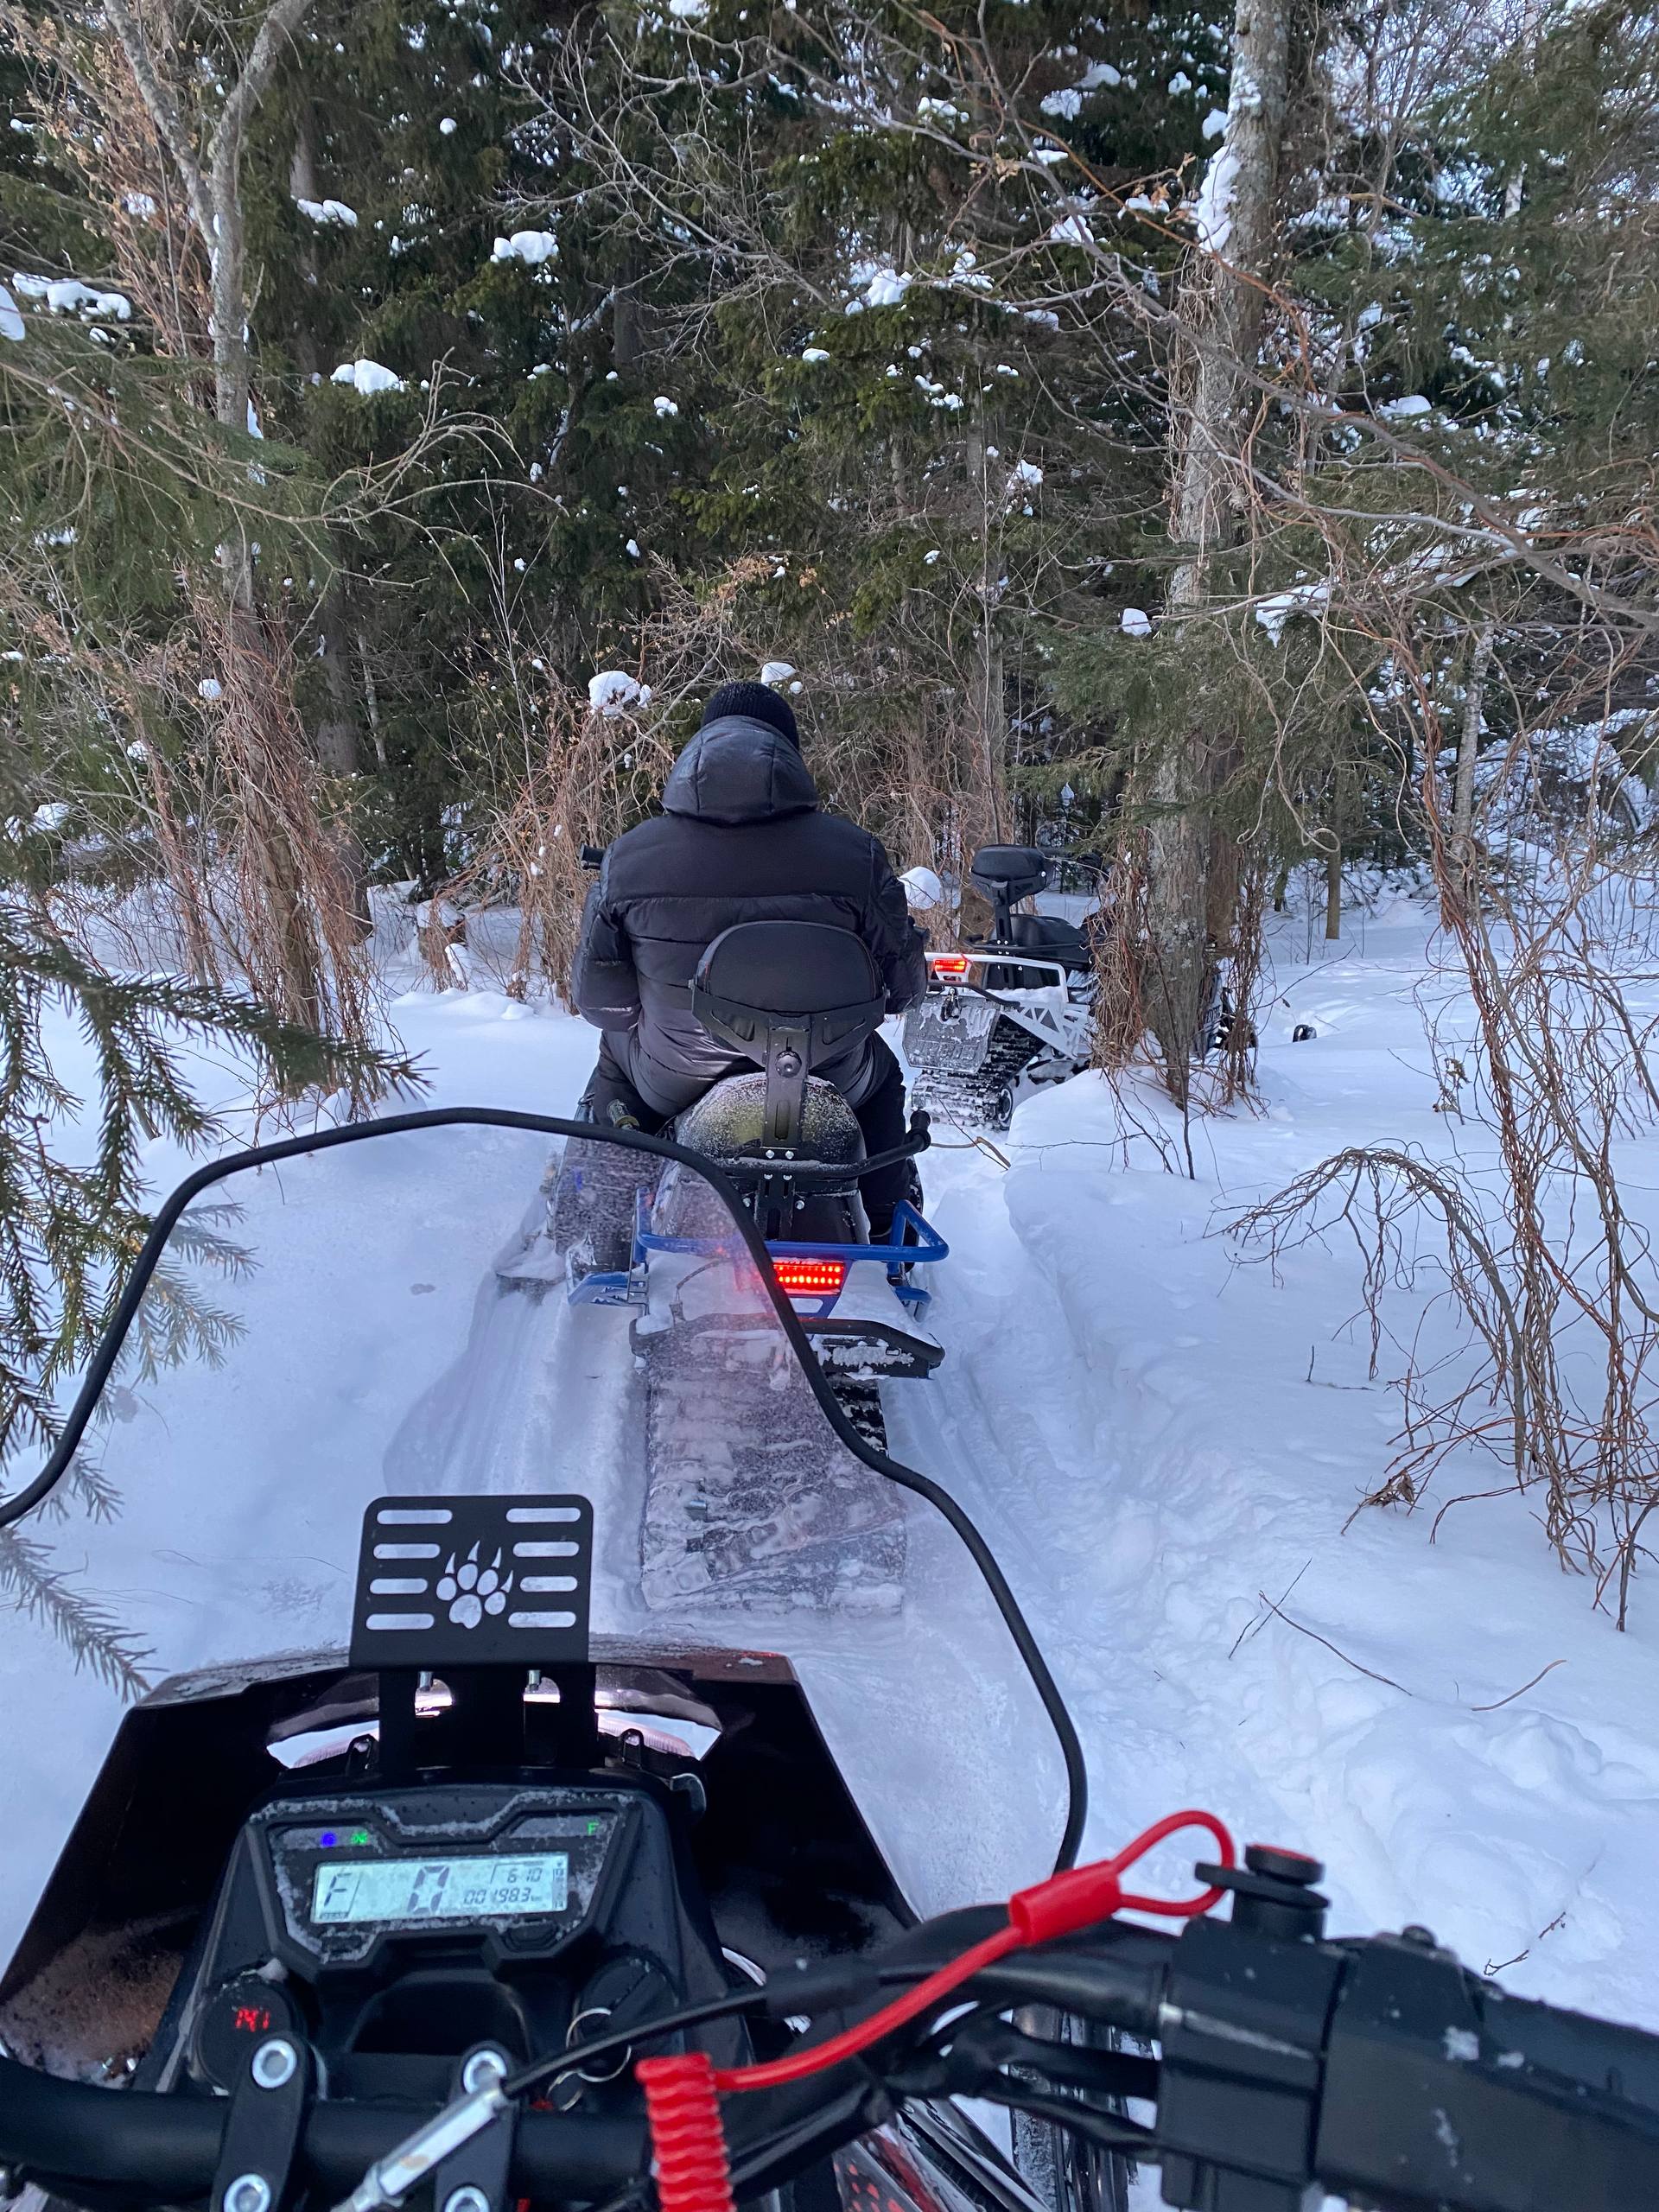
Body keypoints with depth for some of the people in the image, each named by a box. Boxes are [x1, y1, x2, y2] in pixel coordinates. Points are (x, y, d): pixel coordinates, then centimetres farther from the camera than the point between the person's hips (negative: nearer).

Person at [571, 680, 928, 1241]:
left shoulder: (630, 853, -11)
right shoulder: (852, 851, -13)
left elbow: (598, 998, -4)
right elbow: (904, 982, -5)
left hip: (674, 1085, 1)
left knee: (615, 1058, 37)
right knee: (880, 1071, 36)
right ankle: (888, 1237, 45)